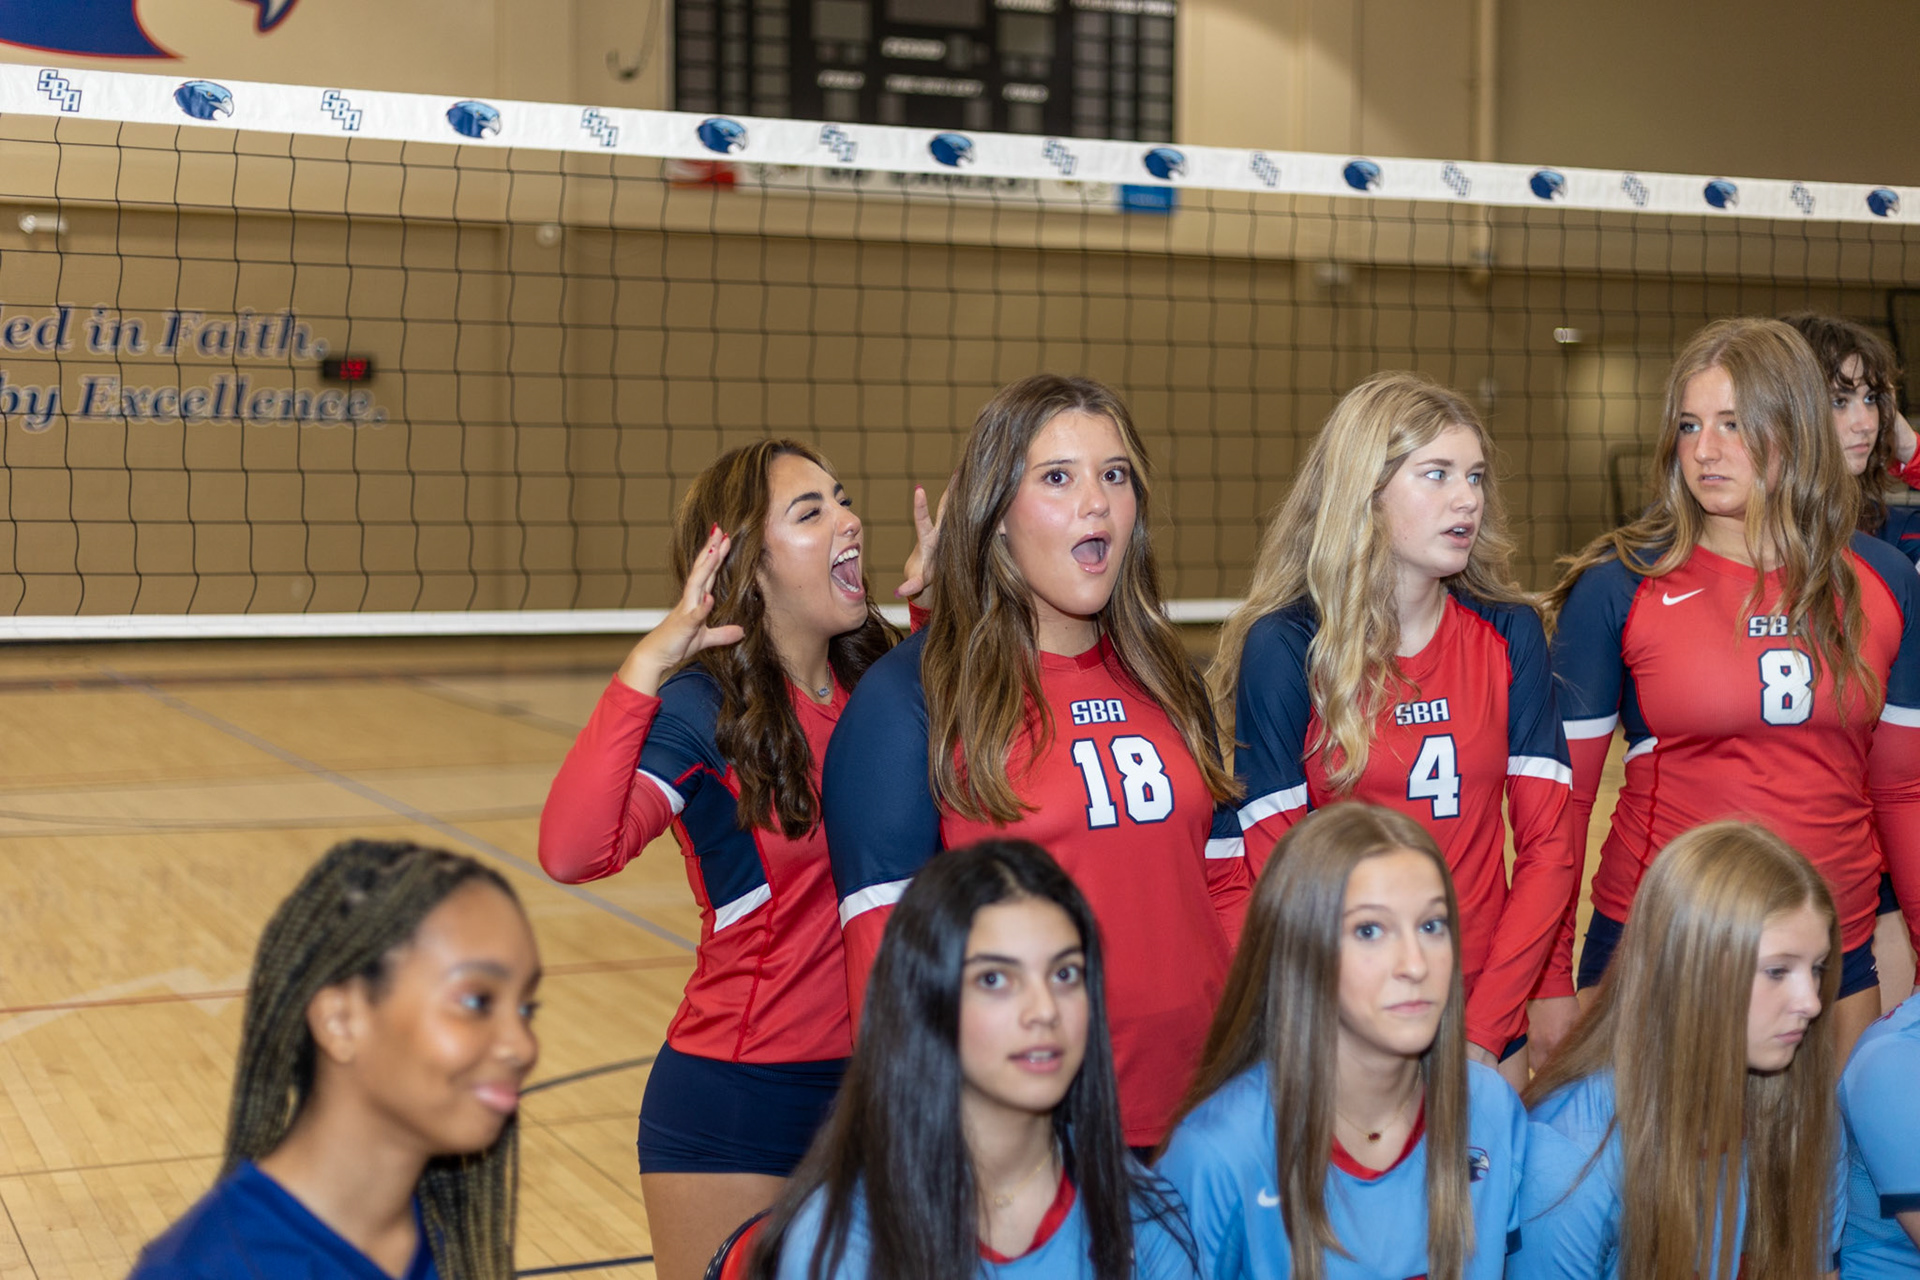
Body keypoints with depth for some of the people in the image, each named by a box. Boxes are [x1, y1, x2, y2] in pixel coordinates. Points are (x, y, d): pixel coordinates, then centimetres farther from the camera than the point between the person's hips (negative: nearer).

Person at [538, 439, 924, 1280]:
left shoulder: (880, 686, 0)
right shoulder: (702, 710, -16)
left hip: (870, 1084, 6)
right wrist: (645, 668, -35)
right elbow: (571, 852, -31)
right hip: (736, 1106, -6)